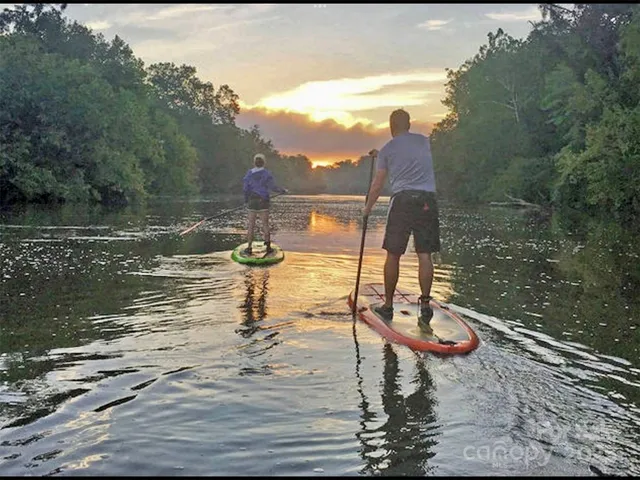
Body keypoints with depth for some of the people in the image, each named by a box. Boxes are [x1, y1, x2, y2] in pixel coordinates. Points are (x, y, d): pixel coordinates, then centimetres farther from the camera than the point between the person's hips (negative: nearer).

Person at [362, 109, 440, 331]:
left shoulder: (387, 150, 7)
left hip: (403, 199, -2)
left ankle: (388, 306, 13)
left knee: (393, 255, 6)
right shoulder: (424, 141, 16)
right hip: (428, 199, 2)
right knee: (425, 254, 1)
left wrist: (367, 209, 20)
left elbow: (377, 185, 7)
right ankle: (425, 305, -6)